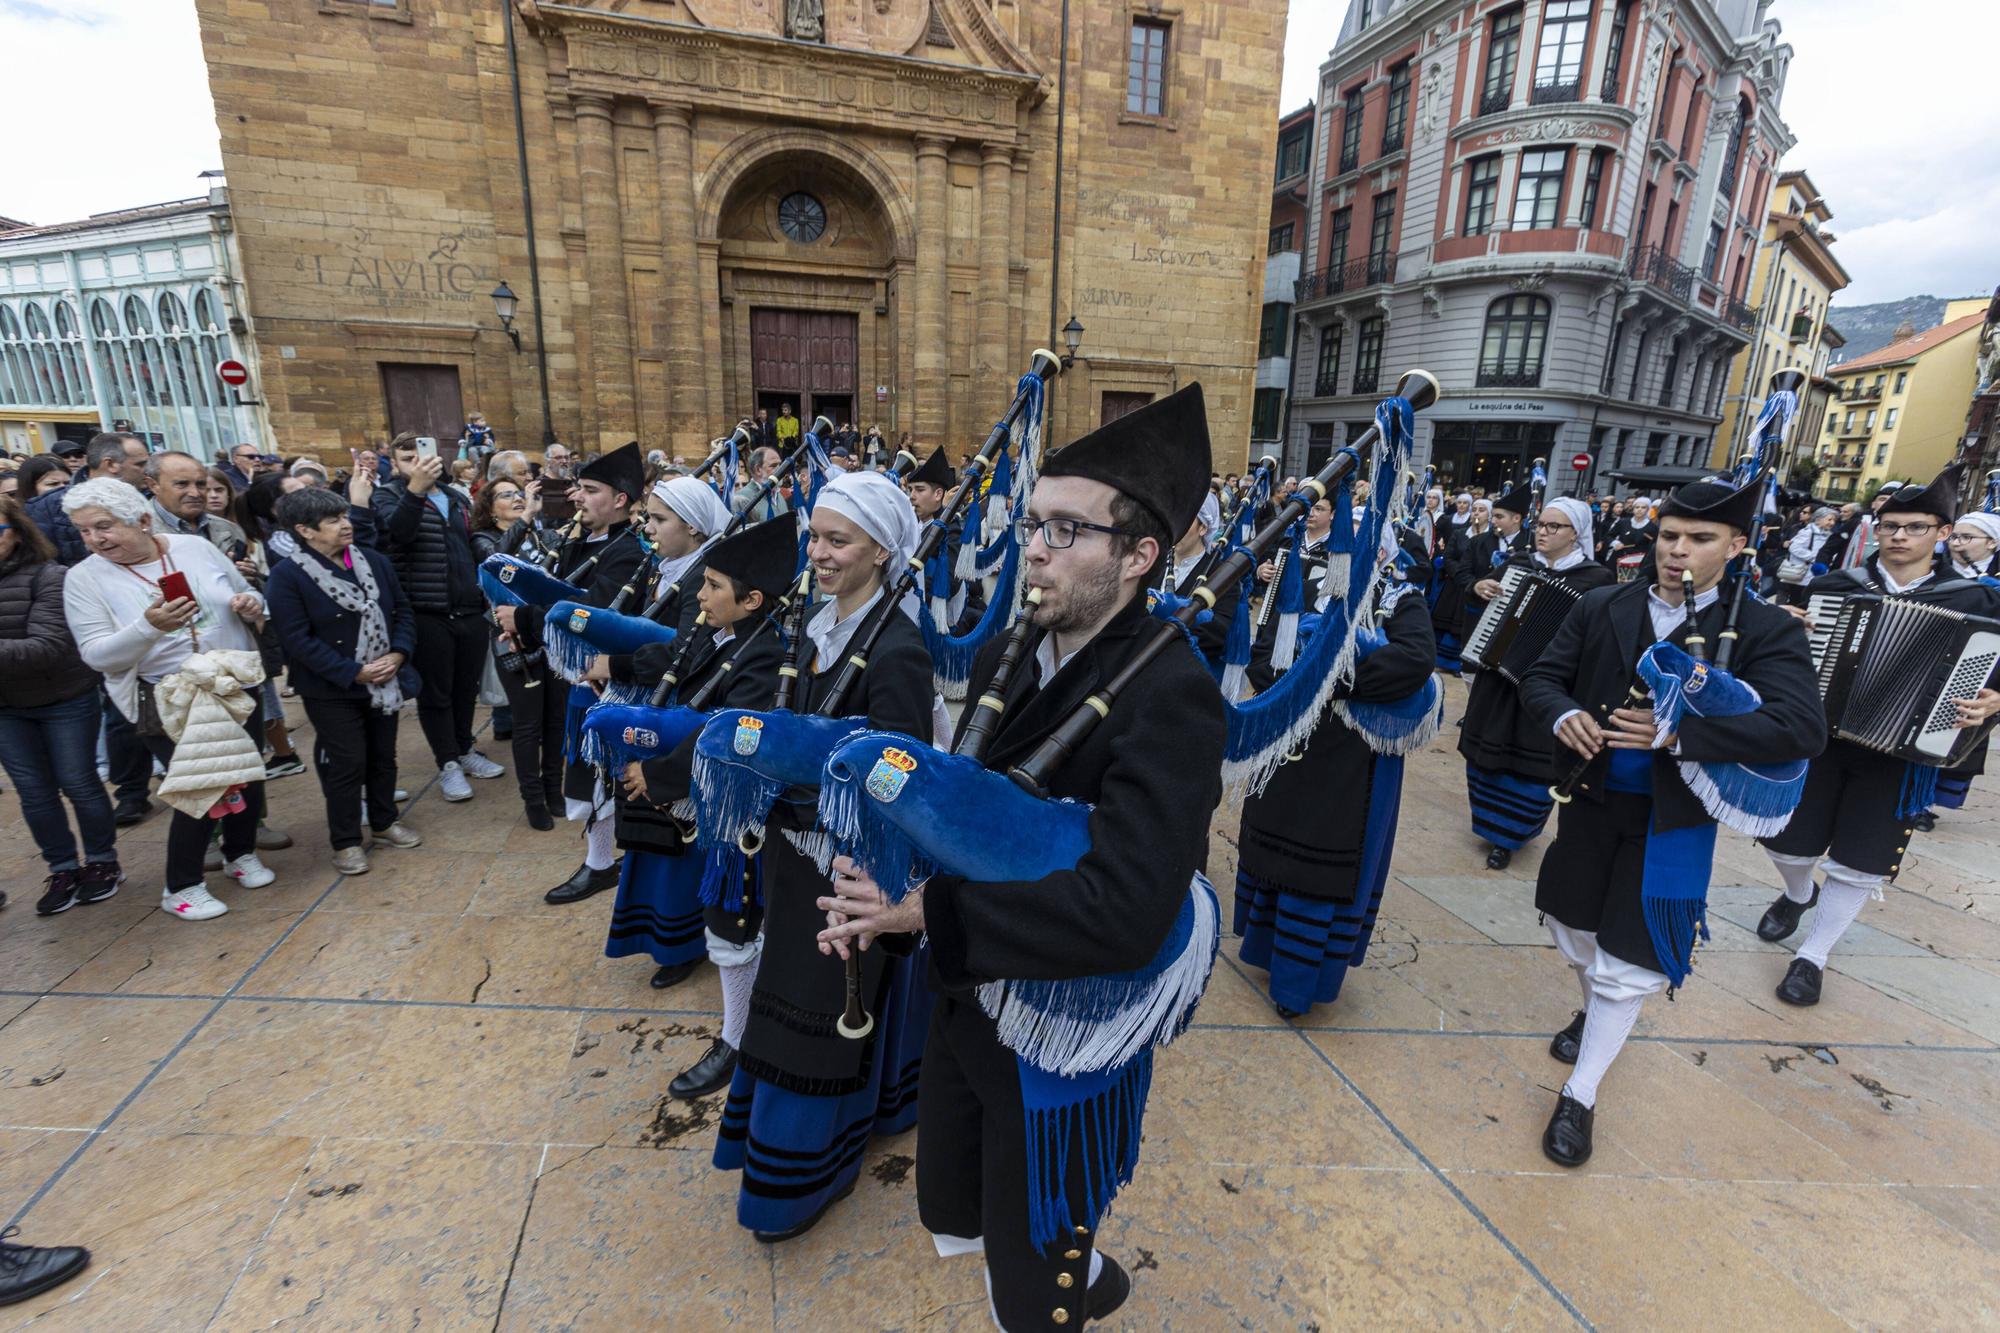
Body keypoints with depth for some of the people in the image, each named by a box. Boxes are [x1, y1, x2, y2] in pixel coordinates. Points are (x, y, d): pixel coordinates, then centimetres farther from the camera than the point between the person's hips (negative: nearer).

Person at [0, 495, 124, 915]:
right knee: (34, 792, 9)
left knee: (78, 783, 6)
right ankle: (63, 870, 22)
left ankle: (102, 862, 23)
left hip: (65, 701, -4)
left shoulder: (49, 577, -15)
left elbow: (49, 646, -23)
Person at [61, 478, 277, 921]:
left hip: (236, 690, 3)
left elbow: (247, 598, 10)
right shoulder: (84, 578, -7)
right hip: (167, 706, -3)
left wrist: (252, 605, -15)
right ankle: (181, 887, 19)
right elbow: (96, 655, -13)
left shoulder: (195, 547, -1)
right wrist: (148, 627, -31)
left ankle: (241, 854, 38)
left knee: (247, 777, 13)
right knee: (202, 790, -3)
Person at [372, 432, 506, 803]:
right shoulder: (387, 496, -1)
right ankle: (448, 764, 15)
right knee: (435, 692, 5)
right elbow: (397, 532, -24)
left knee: (467, 687, 14)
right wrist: (415, 488, -36)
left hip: (470, 611, 5)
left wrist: (484, 592, 15)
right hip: (426, 615, -5)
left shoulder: (458, 499, 15)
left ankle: (464, 750, 30)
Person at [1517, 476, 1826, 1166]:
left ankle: (1579, 1096, 22)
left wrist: (1676, 733, -33)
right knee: (1576, 932, 21)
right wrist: (1563, 716, -23)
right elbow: (1541, 677, -1)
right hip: (1590, 802, 3)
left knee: (1626, 965, 3)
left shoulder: (1766, 631, -11)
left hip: (1672, 820, -3)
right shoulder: (1601, 607, -3)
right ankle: (1595, 1012, 54)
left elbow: (1803, 728, -22)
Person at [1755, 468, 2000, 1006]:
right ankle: (1798, 894, 42)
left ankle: (1813, 956, 22)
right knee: (1787, 842, 9)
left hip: (1899, 754, -1)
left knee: (1860, 865, 5)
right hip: (1817, 739, 1)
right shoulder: (1834, 585, -1)